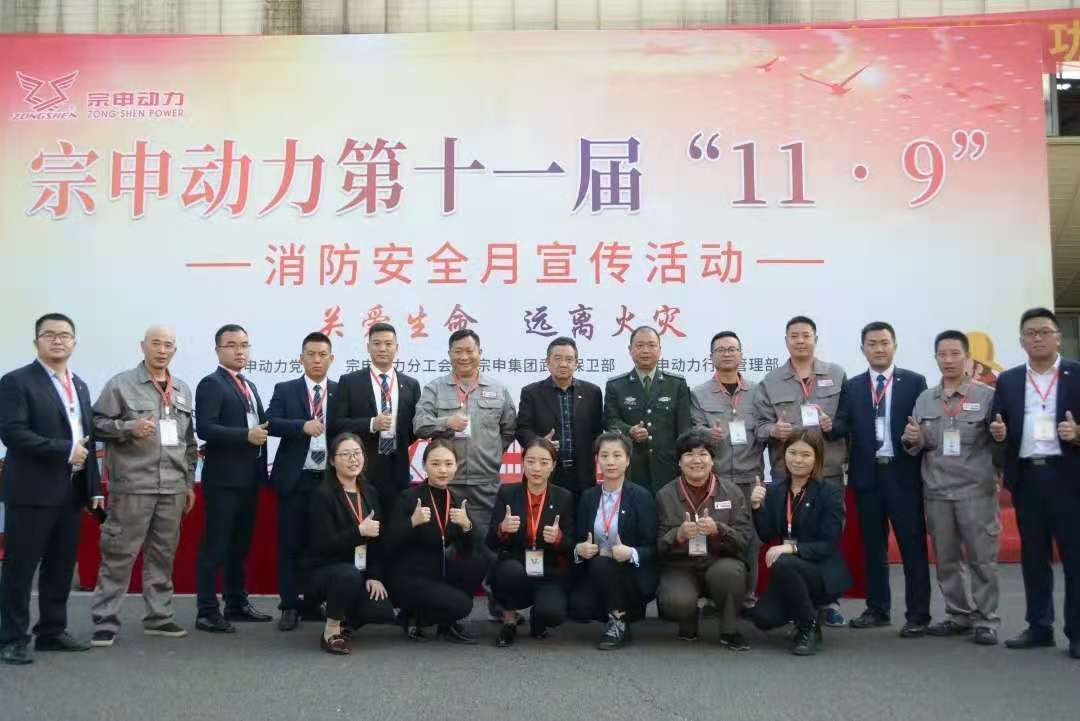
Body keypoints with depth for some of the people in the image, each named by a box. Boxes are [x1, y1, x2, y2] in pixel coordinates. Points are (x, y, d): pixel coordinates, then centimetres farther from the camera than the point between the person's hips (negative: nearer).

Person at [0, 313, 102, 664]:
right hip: (33, 490, -7)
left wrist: (94, 488, 12)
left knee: (61, 566, 11)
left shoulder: (80, 386, 16)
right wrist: (64, 450, -19)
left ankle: (52, 631, 22)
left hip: (71, 491, 7)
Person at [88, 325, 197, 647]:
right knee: (119, 554, -1)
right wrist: (129, 428, -19)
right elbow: (97, 424, -4)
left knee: (163, 555, 10)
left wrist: (190, 482, 15)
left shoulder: (183, 390, 15)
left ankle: (159, 617, 19)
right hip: (132, 485, -5)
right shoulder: (121, 384, -1)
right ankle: (105, 620, 8)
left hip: (172, 487, 5)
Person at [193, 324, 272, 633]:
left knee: (240, 545, 15)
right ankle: (207, 612, 0)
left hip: (249, 478, 8)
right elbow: (204, 428, -19)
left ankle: (237, 603, 24)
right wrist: (246, 436, -24)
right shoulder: (211, 384, -8)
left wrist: (263, 462, 12)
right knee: (215, 546, -4)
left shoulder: (250, 387, 18)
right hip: (223, 478, -8)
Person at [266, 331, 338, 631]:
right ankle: (290, 606, 8)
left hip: (330, 479, 2)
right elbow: (271, 423, -9)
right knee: (291, 544, 1)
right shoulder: (285, 390, 3)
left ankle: (313, 603, 19)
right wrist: (302, 426, -24)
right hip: (295, 479, -1)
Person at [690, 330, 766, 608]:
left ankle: (748, 596, 13)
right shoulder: (698, 394, 6)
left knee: (750, 538, 2)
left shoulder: (757, 391, 9)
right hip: (715, 478, -1)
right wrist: (709, 435, -21)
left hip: (750, 476, 1)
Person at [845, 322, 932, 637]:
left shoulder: (914, 382, 2)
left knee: (913, 545, 0)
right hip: (867, 474, 3)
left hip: (903, 473, -3)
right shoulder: (852, 386, 9)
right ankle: (878, 608, 21)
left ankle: (917, 614, 6)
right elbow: (848, 430, 5)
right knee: (873, 546, 10)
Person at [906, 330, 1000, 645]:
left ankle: (986, 621, 11)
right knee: (946, 559, 11)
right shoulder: (924, 399, 10)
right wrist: (913, 440, -8)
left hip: (977, 491, -4)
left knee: (981, 558, 1)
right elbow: (917, 448, 13)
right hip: (937, 491, 4)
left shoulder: (988, 396, -1)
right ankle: (959, 616, 23)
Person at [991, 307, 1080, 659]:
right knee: (1033, 556, 10)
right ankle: (1039, 626, 19)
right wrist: (999, 432, -9)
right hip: (1026, 477, 3)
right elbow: (1000, 427, 12)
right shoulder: (1007, 380, 11)